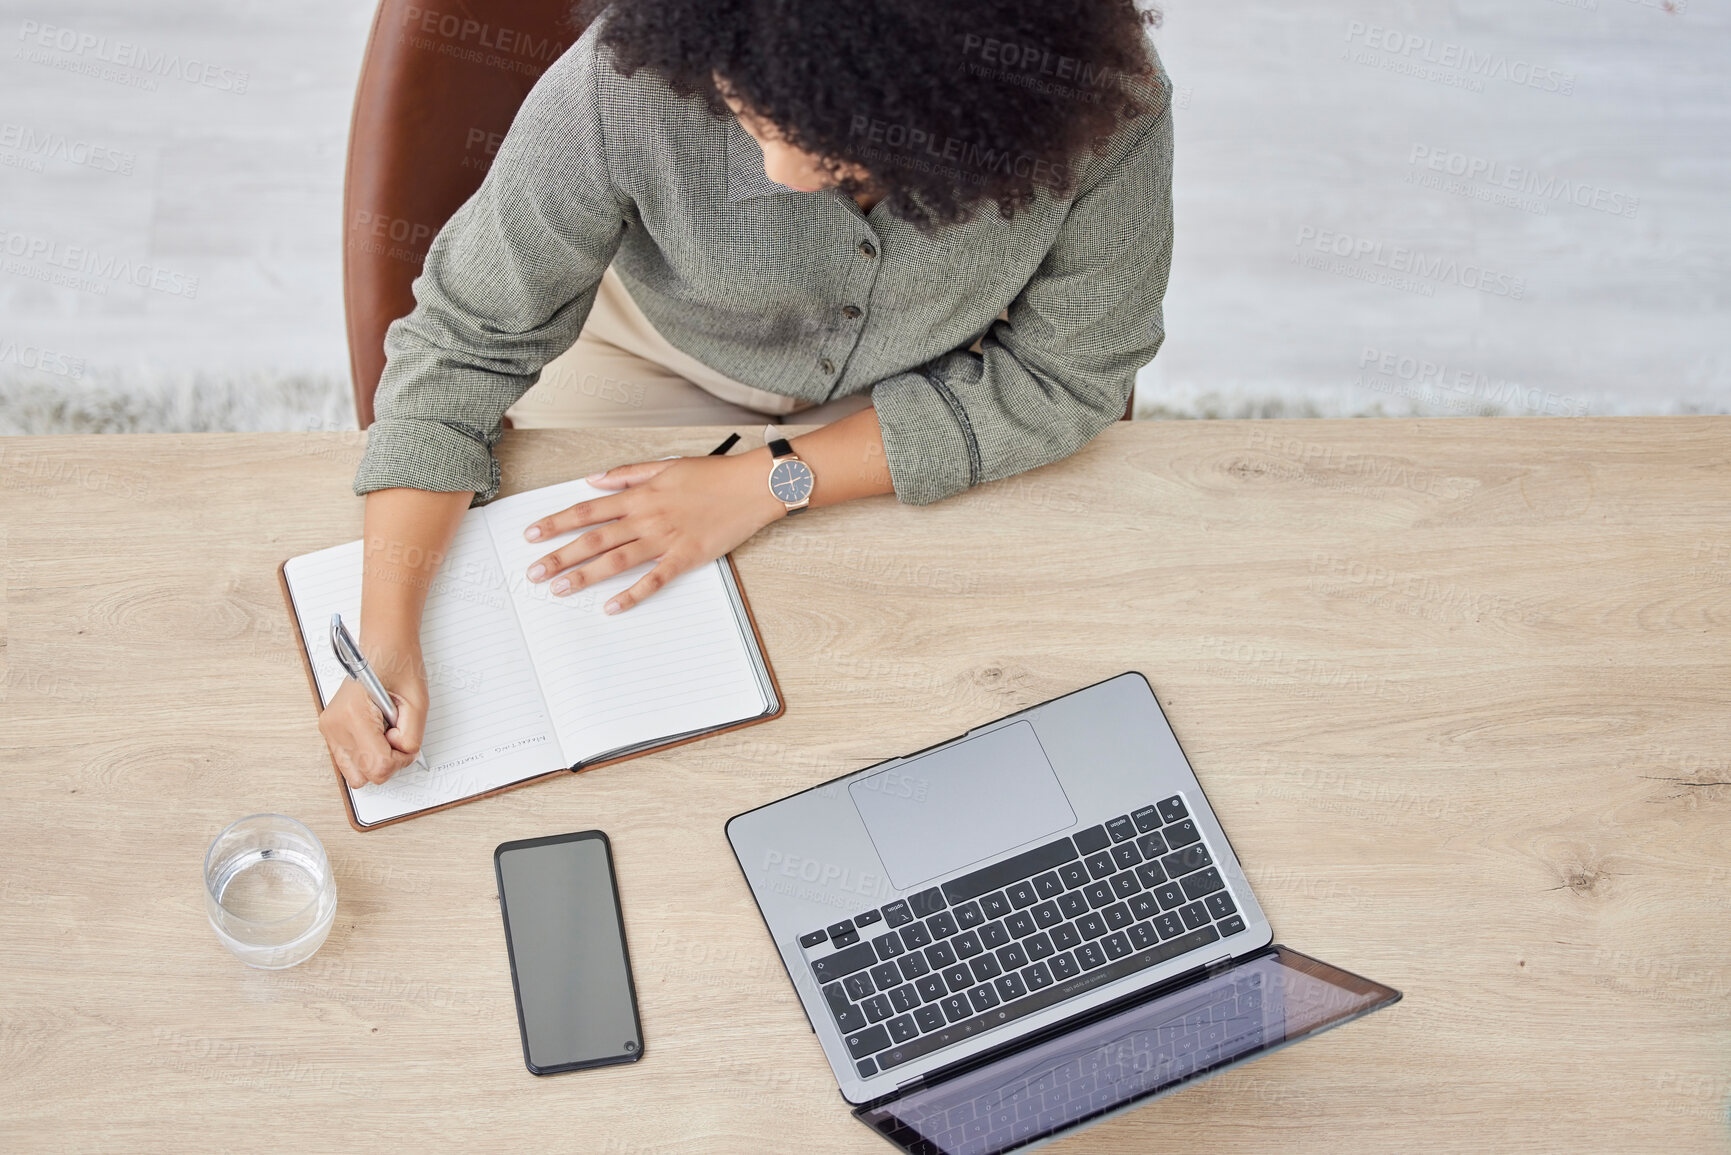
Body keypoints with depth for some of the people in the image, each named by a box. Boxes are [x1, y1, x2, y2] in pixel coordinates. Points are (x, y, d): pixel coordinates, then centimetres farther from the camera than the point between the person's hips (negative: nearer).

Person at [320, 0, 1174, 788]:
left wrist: (768, 485, -27)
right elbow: (465, 337, -24)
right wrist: (386, 637, -32)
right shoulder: (630, 80, -37)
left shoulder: (1110, 114, -36)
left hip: (932, 376, 0)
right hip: (659, 352, 1)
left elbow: (1063, 377, -21)